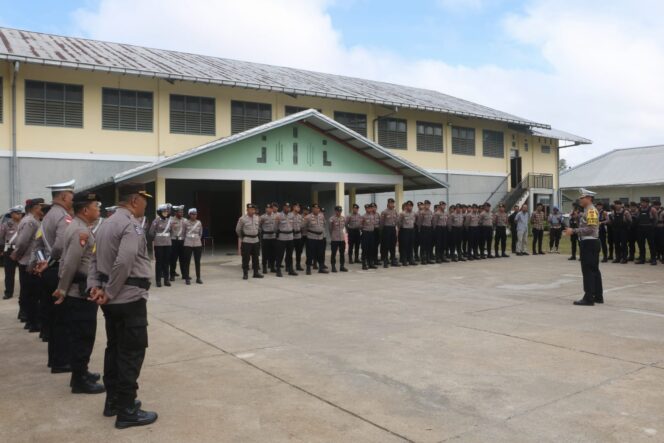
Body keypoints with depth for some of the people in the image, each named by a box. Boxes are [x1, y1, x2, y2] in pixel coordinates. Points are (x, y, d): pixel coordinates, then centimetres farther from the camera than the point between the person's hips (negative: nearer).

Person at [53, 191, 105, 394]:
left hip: (78, 290, 10)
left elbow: (67, 261, 16)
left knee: (80, 335, 18)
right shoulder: (81, 231, -20)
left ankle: (80, 373, 30)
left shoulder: (78, 227, 13)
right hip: (81, 292, -10)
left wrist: (63, 289, 16)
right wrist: (63, 290, -13)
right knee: (83, 336, -1)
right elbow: (70, 264, -24)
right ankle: (80, 380, 9)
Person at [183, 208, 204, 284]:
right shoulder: (185, 222, -3)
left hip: (198, 244, 2)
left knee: (197, 261, 6)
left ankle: (198, 278, 13)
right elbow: (183, 232, 5)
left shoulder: (199, 222, 5)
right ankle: (187, 278, 9)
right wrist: (187, 239, 11)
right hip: (188, 244, -2)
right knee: (187, 261, 1)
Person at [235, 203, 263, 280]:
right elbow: (238, 230, 0)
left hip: (255, 240, 5)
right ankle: (245, 274, 7)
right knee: (246, 258, -2)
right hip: (246, 241, -5)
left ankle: (256, 272, 21)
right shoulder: (242, 219, -10)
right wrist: (242, 237, 7)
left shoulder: (257, 218, 6)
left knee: (255, 257, 11)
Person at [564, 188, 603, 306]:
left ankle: (588, 298, -6)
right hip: (590, 243, 10)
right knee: (594, 270, 13)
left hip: (589, 244, -10)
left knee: (588, 271, -8)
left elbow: (590, 229, -22)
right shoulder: (588, 210, 16)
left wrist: (573, 230, -21)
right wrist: (573, 231, 12)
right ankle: (598, 296, 20)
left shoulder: (591, 210, -15)